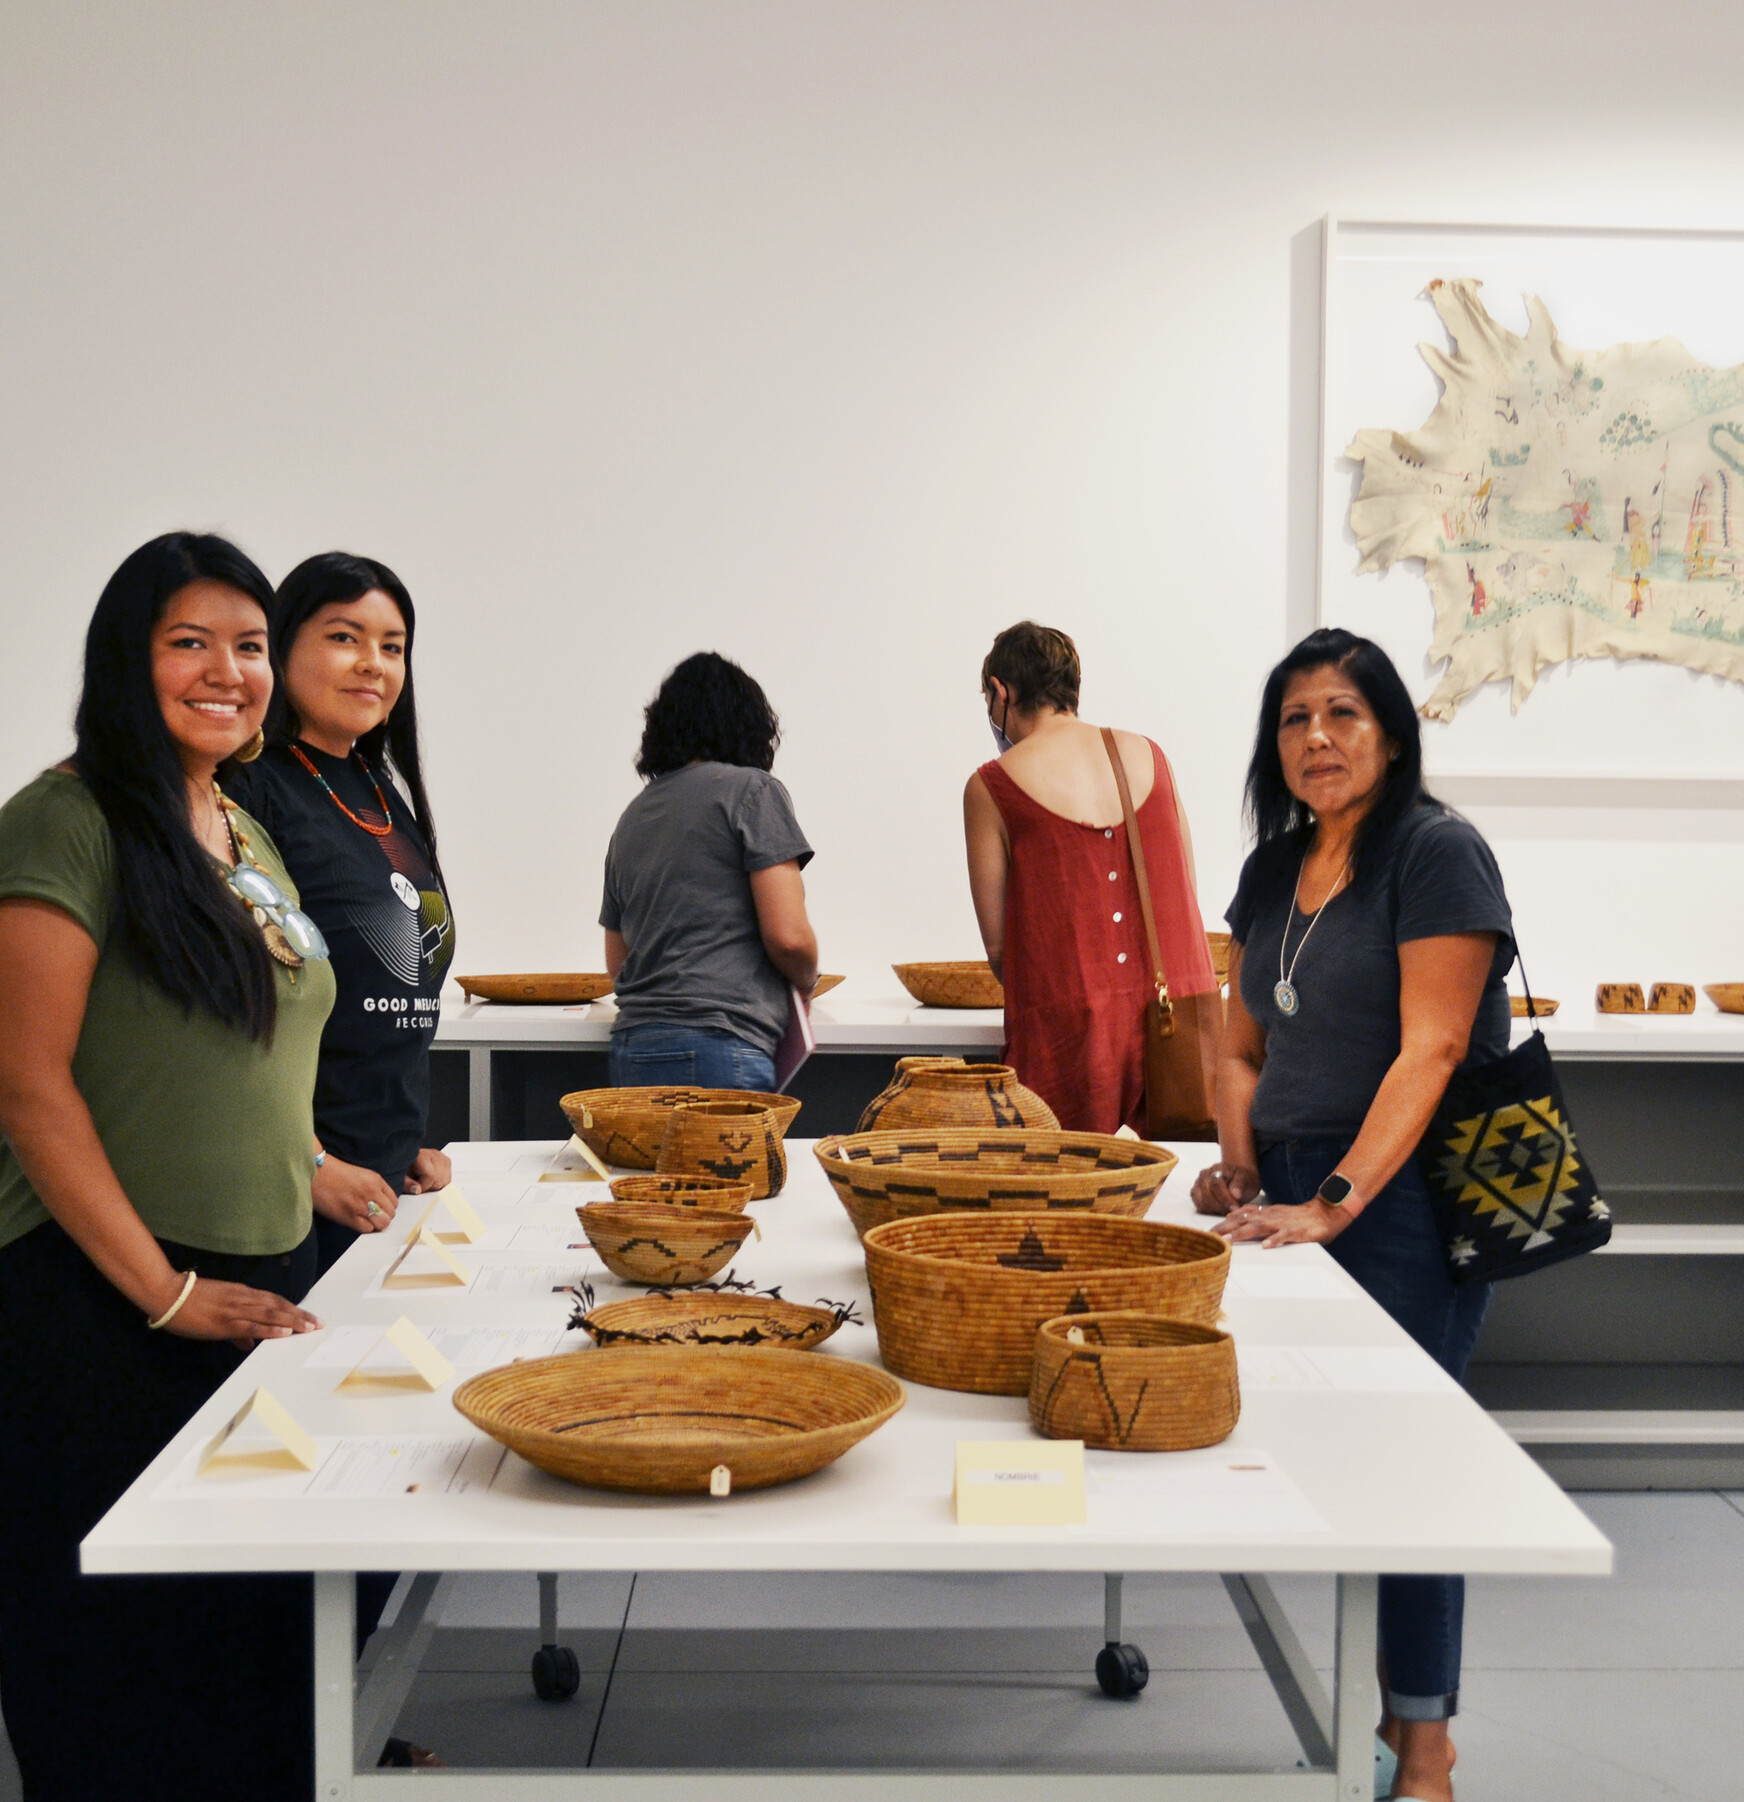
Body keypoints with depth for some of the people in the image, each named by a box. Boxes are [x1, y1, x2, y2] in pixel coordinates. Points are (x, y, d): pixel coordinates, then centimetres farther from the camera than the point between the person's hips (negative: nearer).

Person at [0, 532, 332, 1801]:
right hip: (108, 1304, -7)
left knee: (256, 1636, 14)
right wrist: (167, 1293, -17)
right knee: (129, 1657, 3)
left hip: (261, 1287, 8)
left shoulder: (247, 835, 14)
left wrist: (311, 1171, 10)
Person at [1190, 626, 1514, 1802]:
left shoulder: (1437, 853, -10)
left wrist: (1339, 1202, -23)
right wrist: (1242, 1164, 2)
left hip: (1404, 1205, -6)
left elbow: (1430, 1050, -17)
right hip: (1293, 1202, 7)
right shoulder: (1273, 872, 13)